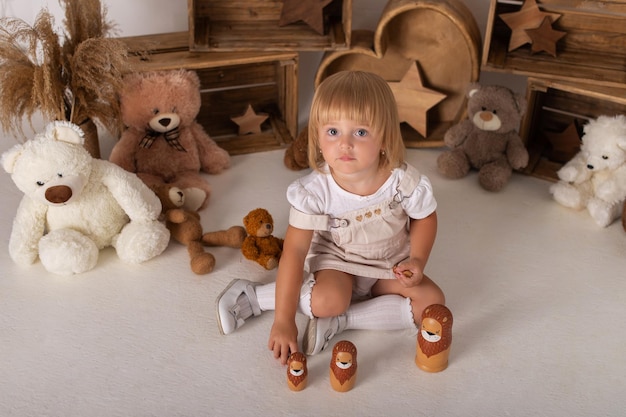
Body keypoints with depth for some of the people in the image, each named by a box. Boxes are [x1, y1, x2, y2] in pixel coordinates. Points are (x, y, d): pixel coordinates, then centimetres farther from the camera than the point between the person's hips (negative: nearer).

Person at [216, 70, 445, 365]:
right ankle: (254, 295, -8)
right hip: (336, 260, -3)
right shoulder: (315, 191, -28)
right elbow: (295, 250, -28)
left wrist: (417, 260, -17)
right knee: (328, 300, -32)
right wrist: (283, 319, -30)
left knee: (432, 302, -17)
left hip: (390, 266, 3)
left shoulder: (404, 181, -24)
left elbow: (424, 218, -2)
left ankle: (340, 321, -19)